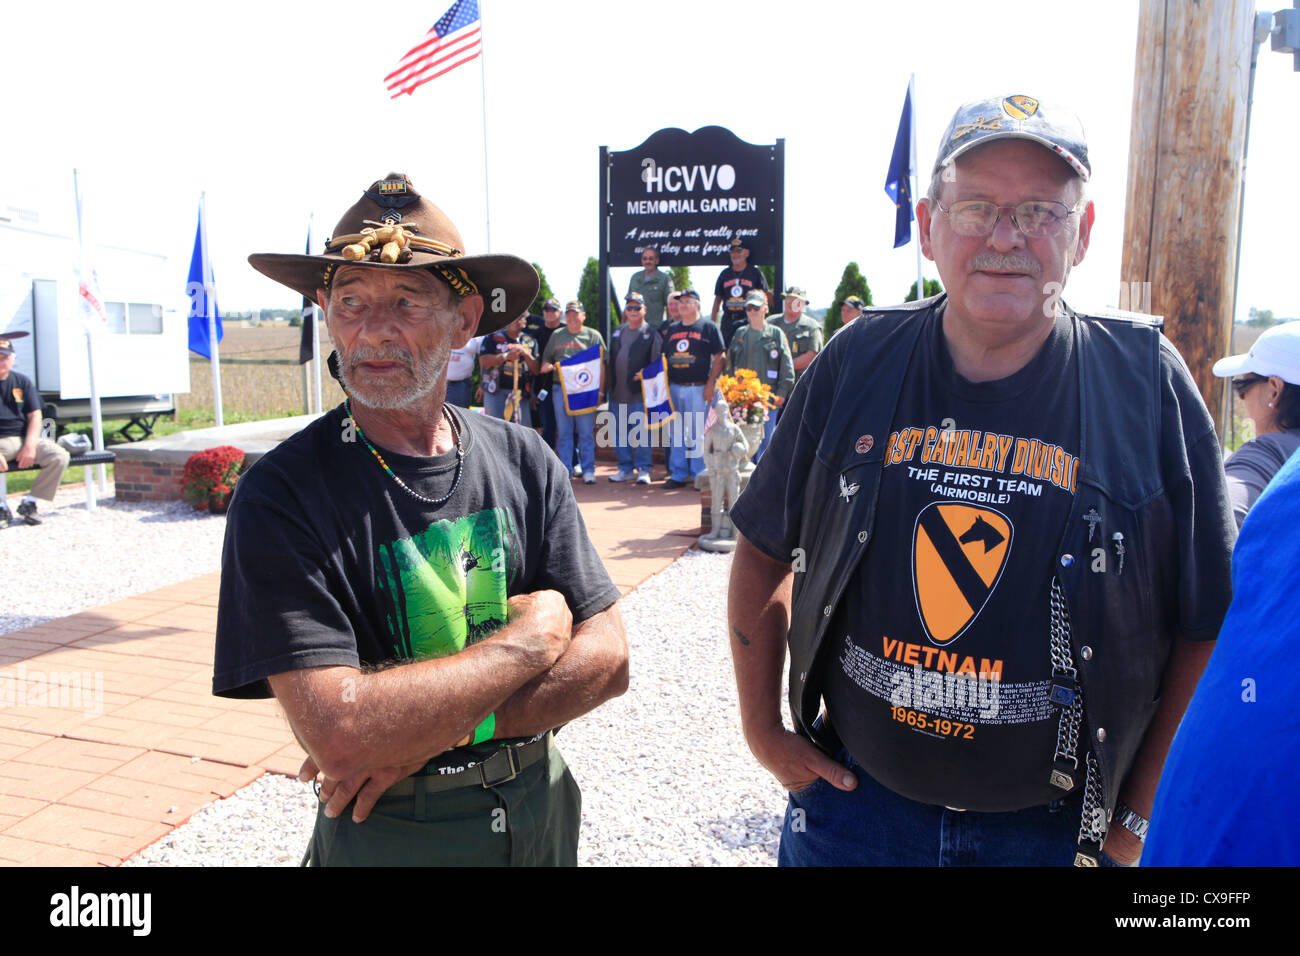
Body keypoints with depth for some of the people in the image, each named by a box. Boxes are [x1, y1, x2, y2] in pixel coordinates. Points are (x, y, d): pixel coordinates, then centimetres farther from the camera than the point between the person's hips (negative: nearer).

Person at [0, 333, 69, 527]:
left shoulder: (22, 381, 10)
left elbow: (35, 415, 6)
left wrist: (30, 446, -10)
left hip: (25, 438, 3)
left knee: (59, 456, -21)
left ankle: (29, 503, -10)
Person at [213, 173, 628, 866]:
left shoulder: (522, 460, -7)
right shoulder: (280, 495, -19)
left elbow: (604, 657, -10)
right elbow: (339, 736, -28)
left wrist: (433, 733, -21)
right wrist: (533, 634, -19)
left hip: (541, 809, 4)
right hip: (390, 835, -3)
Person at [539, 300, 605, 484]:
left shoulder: (593, 336, 7)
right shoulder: (556, 335, 15)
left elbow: (601, 366, 4)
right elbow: (546, 358, 20)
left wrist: (600, 391, -3)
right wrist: (546, 366, -5)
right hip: (561, 389, 2)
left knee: (586, 433, -2)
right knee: (563, 432, 5)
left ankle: (588, 470, 5)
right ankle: (564, 469, 11)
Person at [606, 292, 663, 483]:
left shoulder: (651, 334, -1)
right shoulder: (617, 333, 16)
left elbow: (657, 363, -5)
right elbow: (611, 361, 18)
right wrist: (610, 387, 10)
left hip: (639, 394, -6)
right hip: (618, 393, 6)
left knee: (642, 432, -4)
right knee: (619, 434, 10)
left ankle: (643, 470, 5)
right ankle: (625, 469, 20)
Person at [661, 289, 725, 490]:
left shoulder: (708, 327, 1)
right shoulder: (671, 330, 16)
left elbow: (720, 357, -3)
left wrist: (710, 384, -11)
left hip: (698, 389, -5)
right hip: (674, 388, 5)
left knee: (697, 433, -4)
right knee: (676, 433, 7)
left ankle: (699, 475, 3)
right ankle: (678, 474, 15)